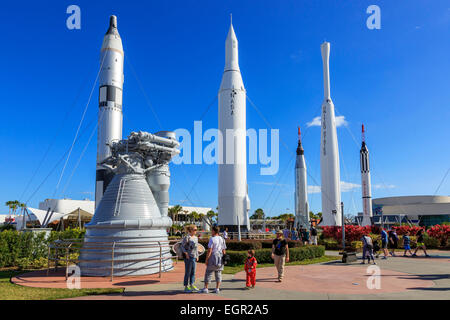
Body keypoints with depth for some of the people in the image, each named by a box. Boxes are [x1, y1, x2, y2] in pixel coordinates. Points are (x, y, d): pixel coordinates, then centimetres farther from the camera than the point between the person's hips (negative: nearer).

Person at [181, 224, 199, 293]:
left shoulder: (196, 238, 11)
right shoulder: (187, 237, -11)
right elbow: (182, 246, -9)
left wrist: (197, 256, 14)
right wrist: (186, 253, -17)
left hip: (194, 257, 7)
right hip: (188, 257, -7)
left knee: (193, 272, 13)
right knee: (188, 272, 0)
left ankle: (192, 285, 24)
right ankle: (186, 287, 10)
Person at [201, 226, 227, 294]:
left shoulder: (212, 239, -12)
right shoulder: (222, 239, 7)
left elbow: (209, 250, -16)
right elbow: (224, 251, 9)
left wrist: (206, 259, -11)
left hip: (213, 257, -6)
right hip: (220, 258, 6)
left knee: (208, 273, 2)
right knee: (218, 274, 9)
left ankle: (205, 289, 5)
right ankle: (217, 289, 9)